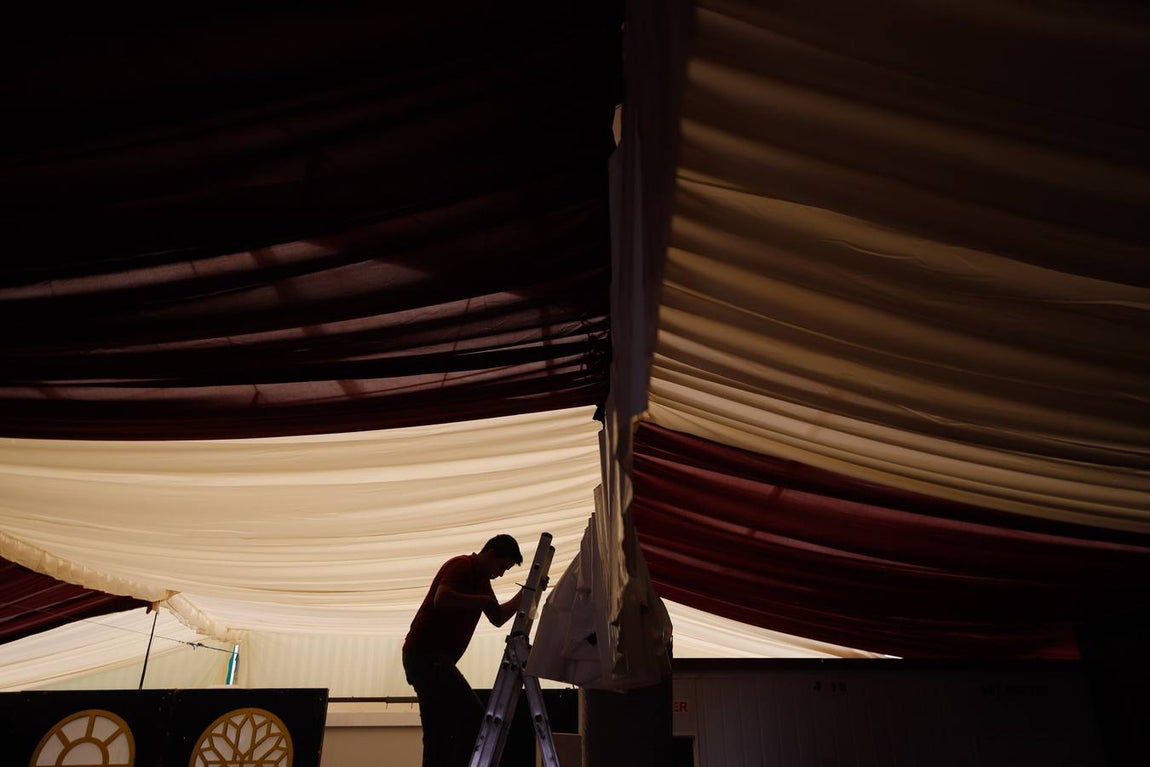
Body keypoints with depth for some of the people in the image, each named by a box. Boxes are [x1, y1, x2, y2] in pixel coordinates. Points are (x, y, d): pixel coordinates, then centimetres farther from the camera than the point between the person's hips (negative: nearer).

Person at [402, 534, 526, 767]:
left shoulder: (481, 579, 20)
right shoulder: (462, 566, -10)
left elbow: (498, 618, 23)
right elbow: (441, 599, -27)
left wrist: (523, 594, 12)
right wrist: (483, 600, -18)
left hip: (429, 659, 10)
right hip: (426, 654, -10)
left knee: (439, 734, 10)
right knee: (473, 718, -14)